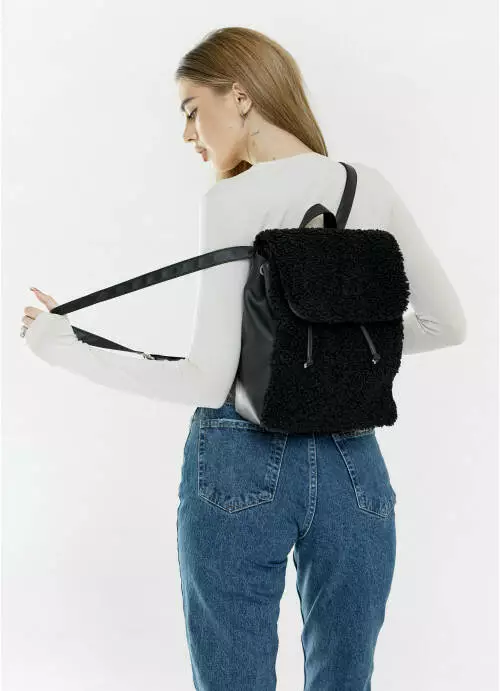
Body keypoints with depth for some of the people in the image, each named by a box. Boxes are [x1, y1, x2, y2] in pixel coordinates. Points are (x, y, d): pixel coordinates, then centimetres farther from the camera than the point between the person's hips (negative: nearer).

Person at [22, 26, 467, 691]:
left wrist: (63, 347, -3)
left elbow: (207, 380, -12)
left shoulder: (233, 201, -10)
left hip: (241, 466, -4)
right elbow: (447, 325, 10)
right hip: (353, 464, 4)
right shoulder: (373, 188, 4)